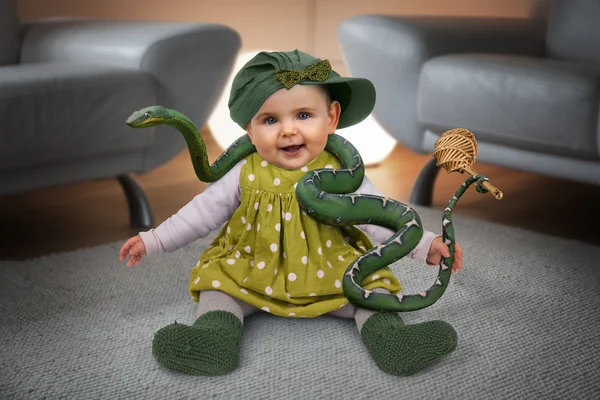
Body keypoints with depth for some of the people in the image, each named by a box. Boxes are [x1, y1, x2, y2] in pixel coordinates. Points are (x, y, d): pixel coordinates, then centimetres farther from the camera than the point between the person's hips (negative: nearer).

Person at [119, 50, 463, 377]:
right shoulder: (246, 175, -9)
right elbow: (203, 212, 0)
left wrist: (423, 244, -16)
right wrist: (153, 241, -1)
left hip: (329, 274, -1)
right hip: (252, 274, 1)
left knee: (370, 281, -17)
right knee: (216, 280, -15)